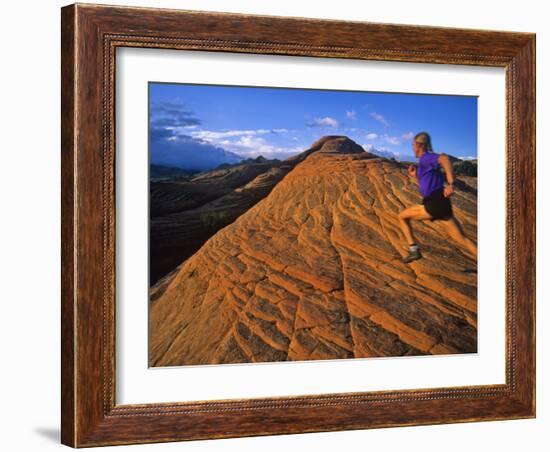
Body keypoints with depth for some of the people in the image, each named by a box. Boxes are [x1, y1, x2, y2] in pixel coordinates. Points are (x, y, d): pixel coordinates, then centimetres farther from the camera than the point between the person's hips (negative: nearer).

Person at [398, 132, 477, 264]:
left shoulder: (425, 158, -5)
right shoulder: (428, 163, 23)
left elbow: (445, 158, -27)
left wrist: (451, 183, -35)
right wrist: (415, 176, 23)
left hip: (434, 204, -9)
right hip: (440, 203, 9)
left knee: (402, 216, 11)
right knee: (463, 240, 3)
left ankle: (414, 250, 7)